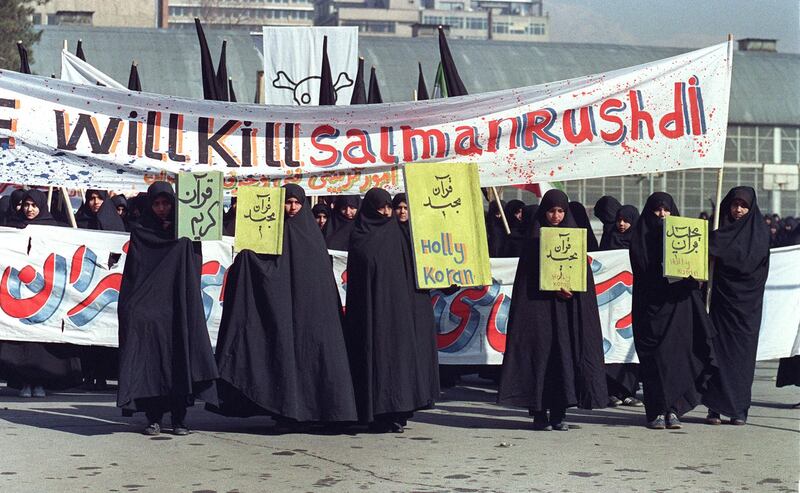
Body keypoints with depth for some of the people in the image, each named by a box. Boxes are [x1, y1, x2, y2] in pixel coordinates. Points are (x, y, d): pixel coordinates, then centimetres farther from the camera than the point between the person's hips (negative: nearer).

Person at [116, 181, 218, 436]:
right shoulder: (141, 233, 11)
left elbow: (194, 263, 3)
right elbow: (135, 270, 2)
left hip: (178, 305, 1)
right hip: (149, 305, -1)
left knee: (179, 356, -7)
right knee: (150, 356, -8)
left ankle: (179, 417, -3)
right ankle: (153, 417, -4)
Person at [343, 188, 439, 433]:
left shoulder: (397, 234, 11)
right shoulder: (359, 238, 3)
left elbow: (410, 269, 10)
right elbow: (355, 277, 2)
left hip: (397, 307, 3)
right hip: (371, 309, -3)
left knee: (399, 353, -1)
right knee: (375, 354, -5)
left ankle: (397, 412, 2)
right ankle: (379, 414, -3)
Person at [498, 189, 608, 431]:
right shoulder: (534, 240, 5)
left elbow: (583, 272, 8)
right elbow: (530, 276, -1)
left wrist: (570, 287, -12)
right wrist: (554, 288, -15)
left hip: (568, 308, 2)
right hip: (539, 306, -2)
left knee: (566, 354, -3)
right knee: (541, 353, -6)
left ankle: (559, 412, 0)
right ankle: (539, 412, -1)